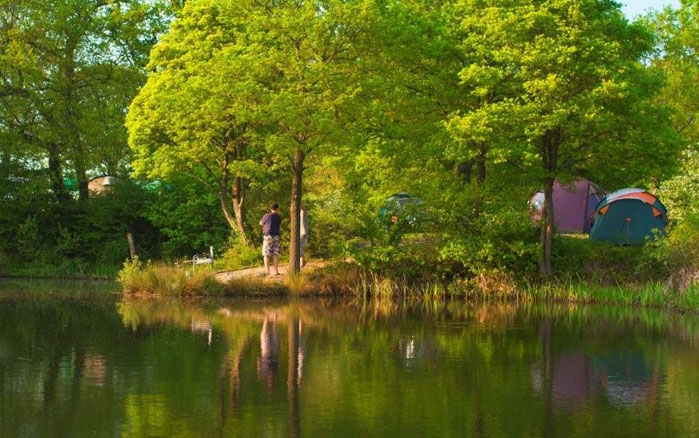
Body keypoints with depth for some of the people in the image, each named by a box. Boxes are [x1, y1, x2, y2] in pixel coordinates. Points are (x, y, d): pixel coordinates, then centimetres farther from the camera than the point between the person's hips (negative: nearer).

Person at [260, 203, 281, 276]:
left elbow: (261, 223, 11)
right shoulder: (278, 217, 5)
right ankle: (276, 271, 4)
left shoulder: (267, 216, -5)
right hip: (276, 236, 2)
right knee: (275, 254, 7)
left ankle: (267, 272, -3)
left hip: (267, 236, -2)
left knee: (266, 254, 2)